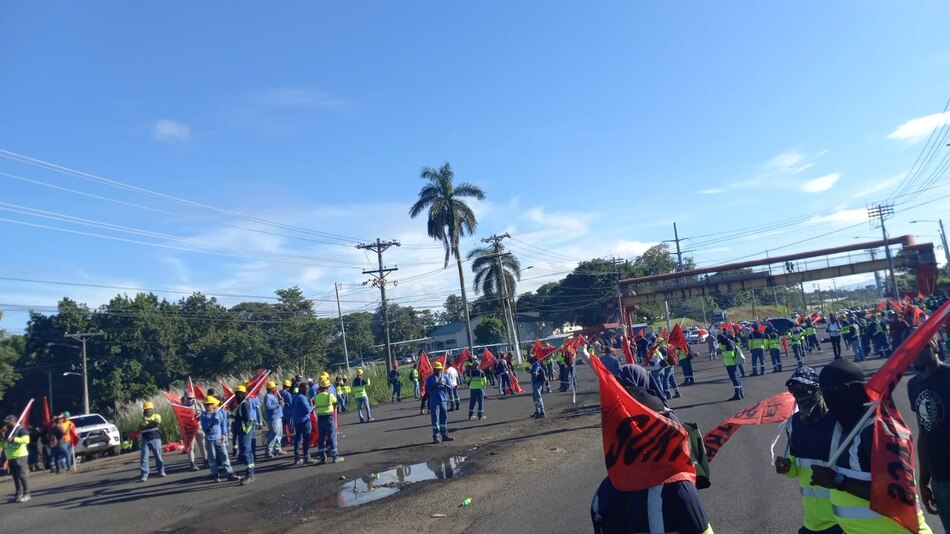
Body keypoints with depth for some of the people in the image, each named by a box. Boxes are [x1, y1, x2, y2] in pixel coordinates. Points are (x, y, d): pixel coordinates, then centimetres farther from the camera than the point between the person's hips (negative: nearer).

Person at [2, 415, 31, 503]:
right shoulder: (7, 431, 18)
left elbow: (26, 439, -22)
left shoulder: (21, 429, -9)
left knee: (22, 475, -8)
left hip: (20, 456, -9)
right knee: (15, 476, 12)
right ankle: (19, 494, 20)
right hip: (10, 458, 9)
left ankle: (26, 494, -4)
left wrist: (13, 439, -27)